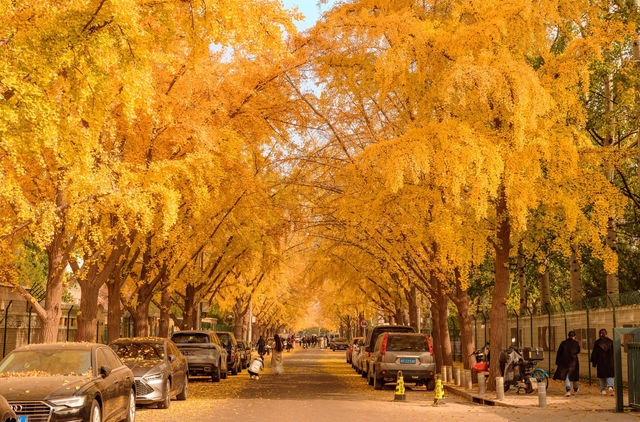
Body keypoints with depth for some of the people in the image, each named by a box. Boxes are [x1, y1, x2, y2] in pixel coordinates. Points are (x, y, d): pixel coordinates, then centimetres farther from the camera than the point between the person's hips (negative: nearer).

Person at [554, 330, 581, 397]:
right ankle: (575, 390, 36)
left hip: (564, 362, -1)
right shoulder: (576, 343, -4)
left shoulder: (563, 343, -4)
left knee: (566, 376, 4)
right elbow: (578, 351, 16)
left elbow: (558, 353, 0)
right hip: (573, 361, 1)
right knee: (574, 376, 19)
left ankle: (568, 390, -15)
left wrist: (557, 362, 9)